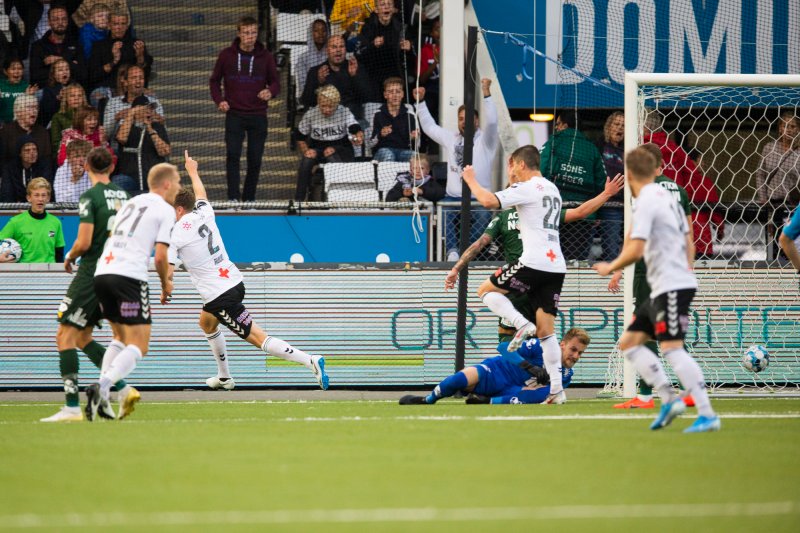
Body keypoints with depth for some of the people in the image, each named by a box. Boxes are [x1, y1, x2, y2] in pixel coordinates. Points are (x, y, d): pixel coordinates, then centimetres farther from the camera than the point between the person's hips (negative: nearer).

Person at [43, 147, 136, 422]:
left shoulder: (90, 197, -12)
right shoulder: (124, 196, 9)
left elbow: (84, 243, -17)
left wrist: (70, 257, 3)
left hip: (92, 273, -7)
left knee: (65, 335, -4)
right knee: (82, 338, 17)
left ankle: (72, 407, -13)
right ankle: (123, 389, 5)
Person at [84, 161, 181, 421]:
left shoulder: (131, 203, 23)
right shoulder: (165, 210, 1)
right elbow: (160, 256, -5)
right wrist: (166, 284, 11)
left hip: (102, 272, 7)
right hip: (130, 276, -7)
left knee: (121, 338, 23)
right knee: (138, 347, -4)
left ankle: (101, 399, 7)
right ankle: (102, 387, -29)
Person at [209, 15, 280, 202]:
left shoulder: (265, 56, 2)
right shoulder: (227, 55, 1)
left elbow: (275, 82, 8)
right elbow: (215, 80, 11)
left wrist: (270, 92, -15)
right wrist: (219, 100, -5)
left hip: (258, 115, 1)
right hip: (234, 115, -1)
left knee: (255, 159, 4)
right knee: (233, 155, -13)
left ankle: (249, 198, 15)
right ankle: (233, 198, -13)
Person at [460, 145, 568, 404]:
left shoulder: (527, 188, -5)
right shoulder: (552, 189, 21)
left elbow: (489, 201, -16)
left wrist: (471, 180, 1)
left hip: (534, 263, -8)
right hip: (557, 266, 8)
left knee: (486, 290, 11)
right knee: (546, 330, 7)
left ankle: (521, 324, -9)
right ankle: (557, 389, -3)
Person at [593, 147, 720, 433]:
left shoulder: (646, 202, -13)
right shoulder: (668, 197, 16)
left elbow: (635, 250, -19)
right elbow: (687, 240, 21)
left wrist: (611, 268, -3)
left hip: (672, 287, -10)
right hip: (663, 289, 10)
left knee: (672, 348, -17)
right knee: (629, 342, 11)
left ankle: (707, 414, -22)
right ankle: (668, 399, 2)